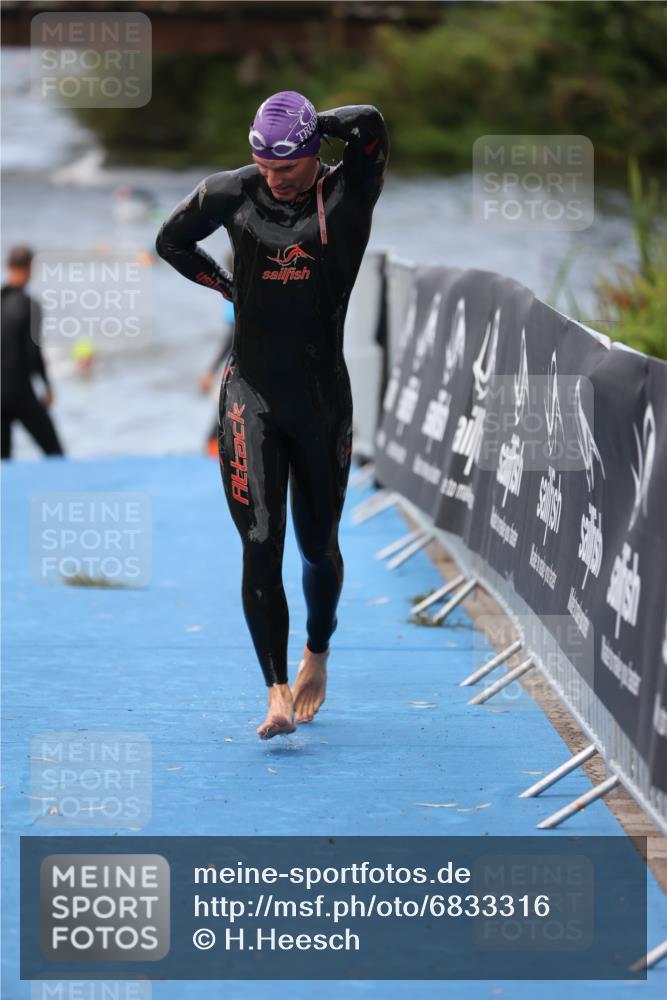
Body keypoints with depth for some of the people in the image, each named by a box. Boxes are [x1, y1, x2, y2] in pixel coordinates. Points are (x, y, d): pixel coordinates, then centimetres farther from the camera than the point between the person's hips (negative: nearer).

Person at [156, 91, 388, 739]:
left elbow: (369, 125, -25)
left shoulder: (347, 196, -6)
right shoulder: (232, 194, 0)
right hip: (251, 397, 1)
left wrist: (310, 125, -9)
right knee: (261, 545, -11)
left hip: (323, 397, 0)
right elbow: (172, 240, 18)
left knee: (318, 545, 12)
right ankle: (277, 693, -13)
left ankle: (317, 655, 39)